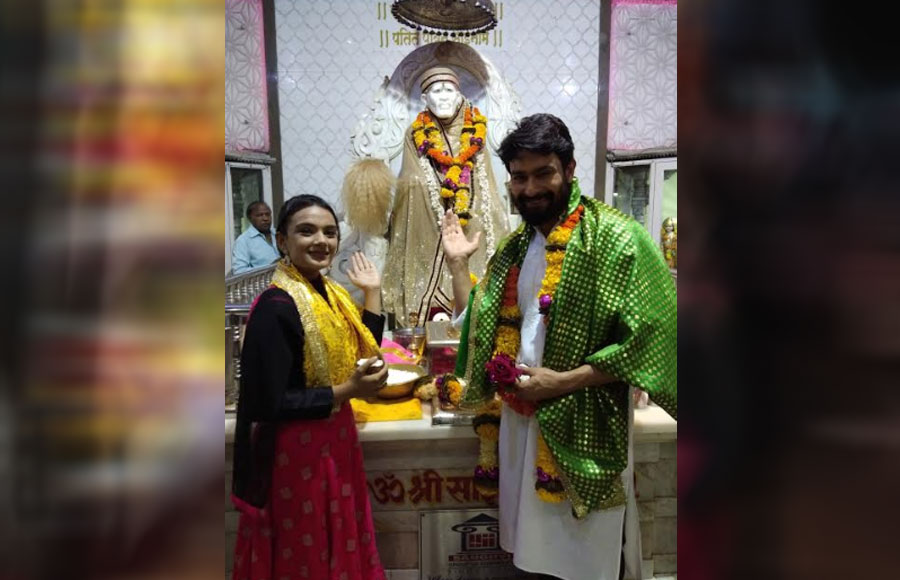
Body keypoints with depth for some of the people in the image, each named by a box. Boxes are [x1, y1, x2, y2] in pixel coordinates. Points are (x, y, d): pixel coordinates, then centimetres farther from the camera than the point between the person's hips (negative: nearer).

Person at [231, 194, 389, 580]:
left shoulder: (330, 292, 2)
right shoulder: (276, 307, -22)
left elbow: (363, 356, 9)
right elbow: (269, 403, -23)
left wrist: (373, 292, 5)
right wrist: (346, 392, -23)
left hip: (333, 439, 8)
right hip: (294, 452, -8)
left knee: (338, 547, 23)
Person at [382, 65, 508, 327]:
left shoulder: (475, 131, 9)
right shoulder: (416, 135, 6)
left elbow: (486, 187, 9)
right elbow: (410, 184, 4)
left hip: (473, 235, 1)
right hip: (428, 235, -1)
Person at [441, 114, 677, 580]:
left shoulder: (614, 236, -12)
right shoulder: (516, 246, 10)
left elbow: (646, 340, -17)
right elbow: (479, 329, 13)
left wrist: (562, 381, -19)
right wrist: (457, 264, 7)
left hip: (583, 426, -6)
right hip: (519, 419, 6)